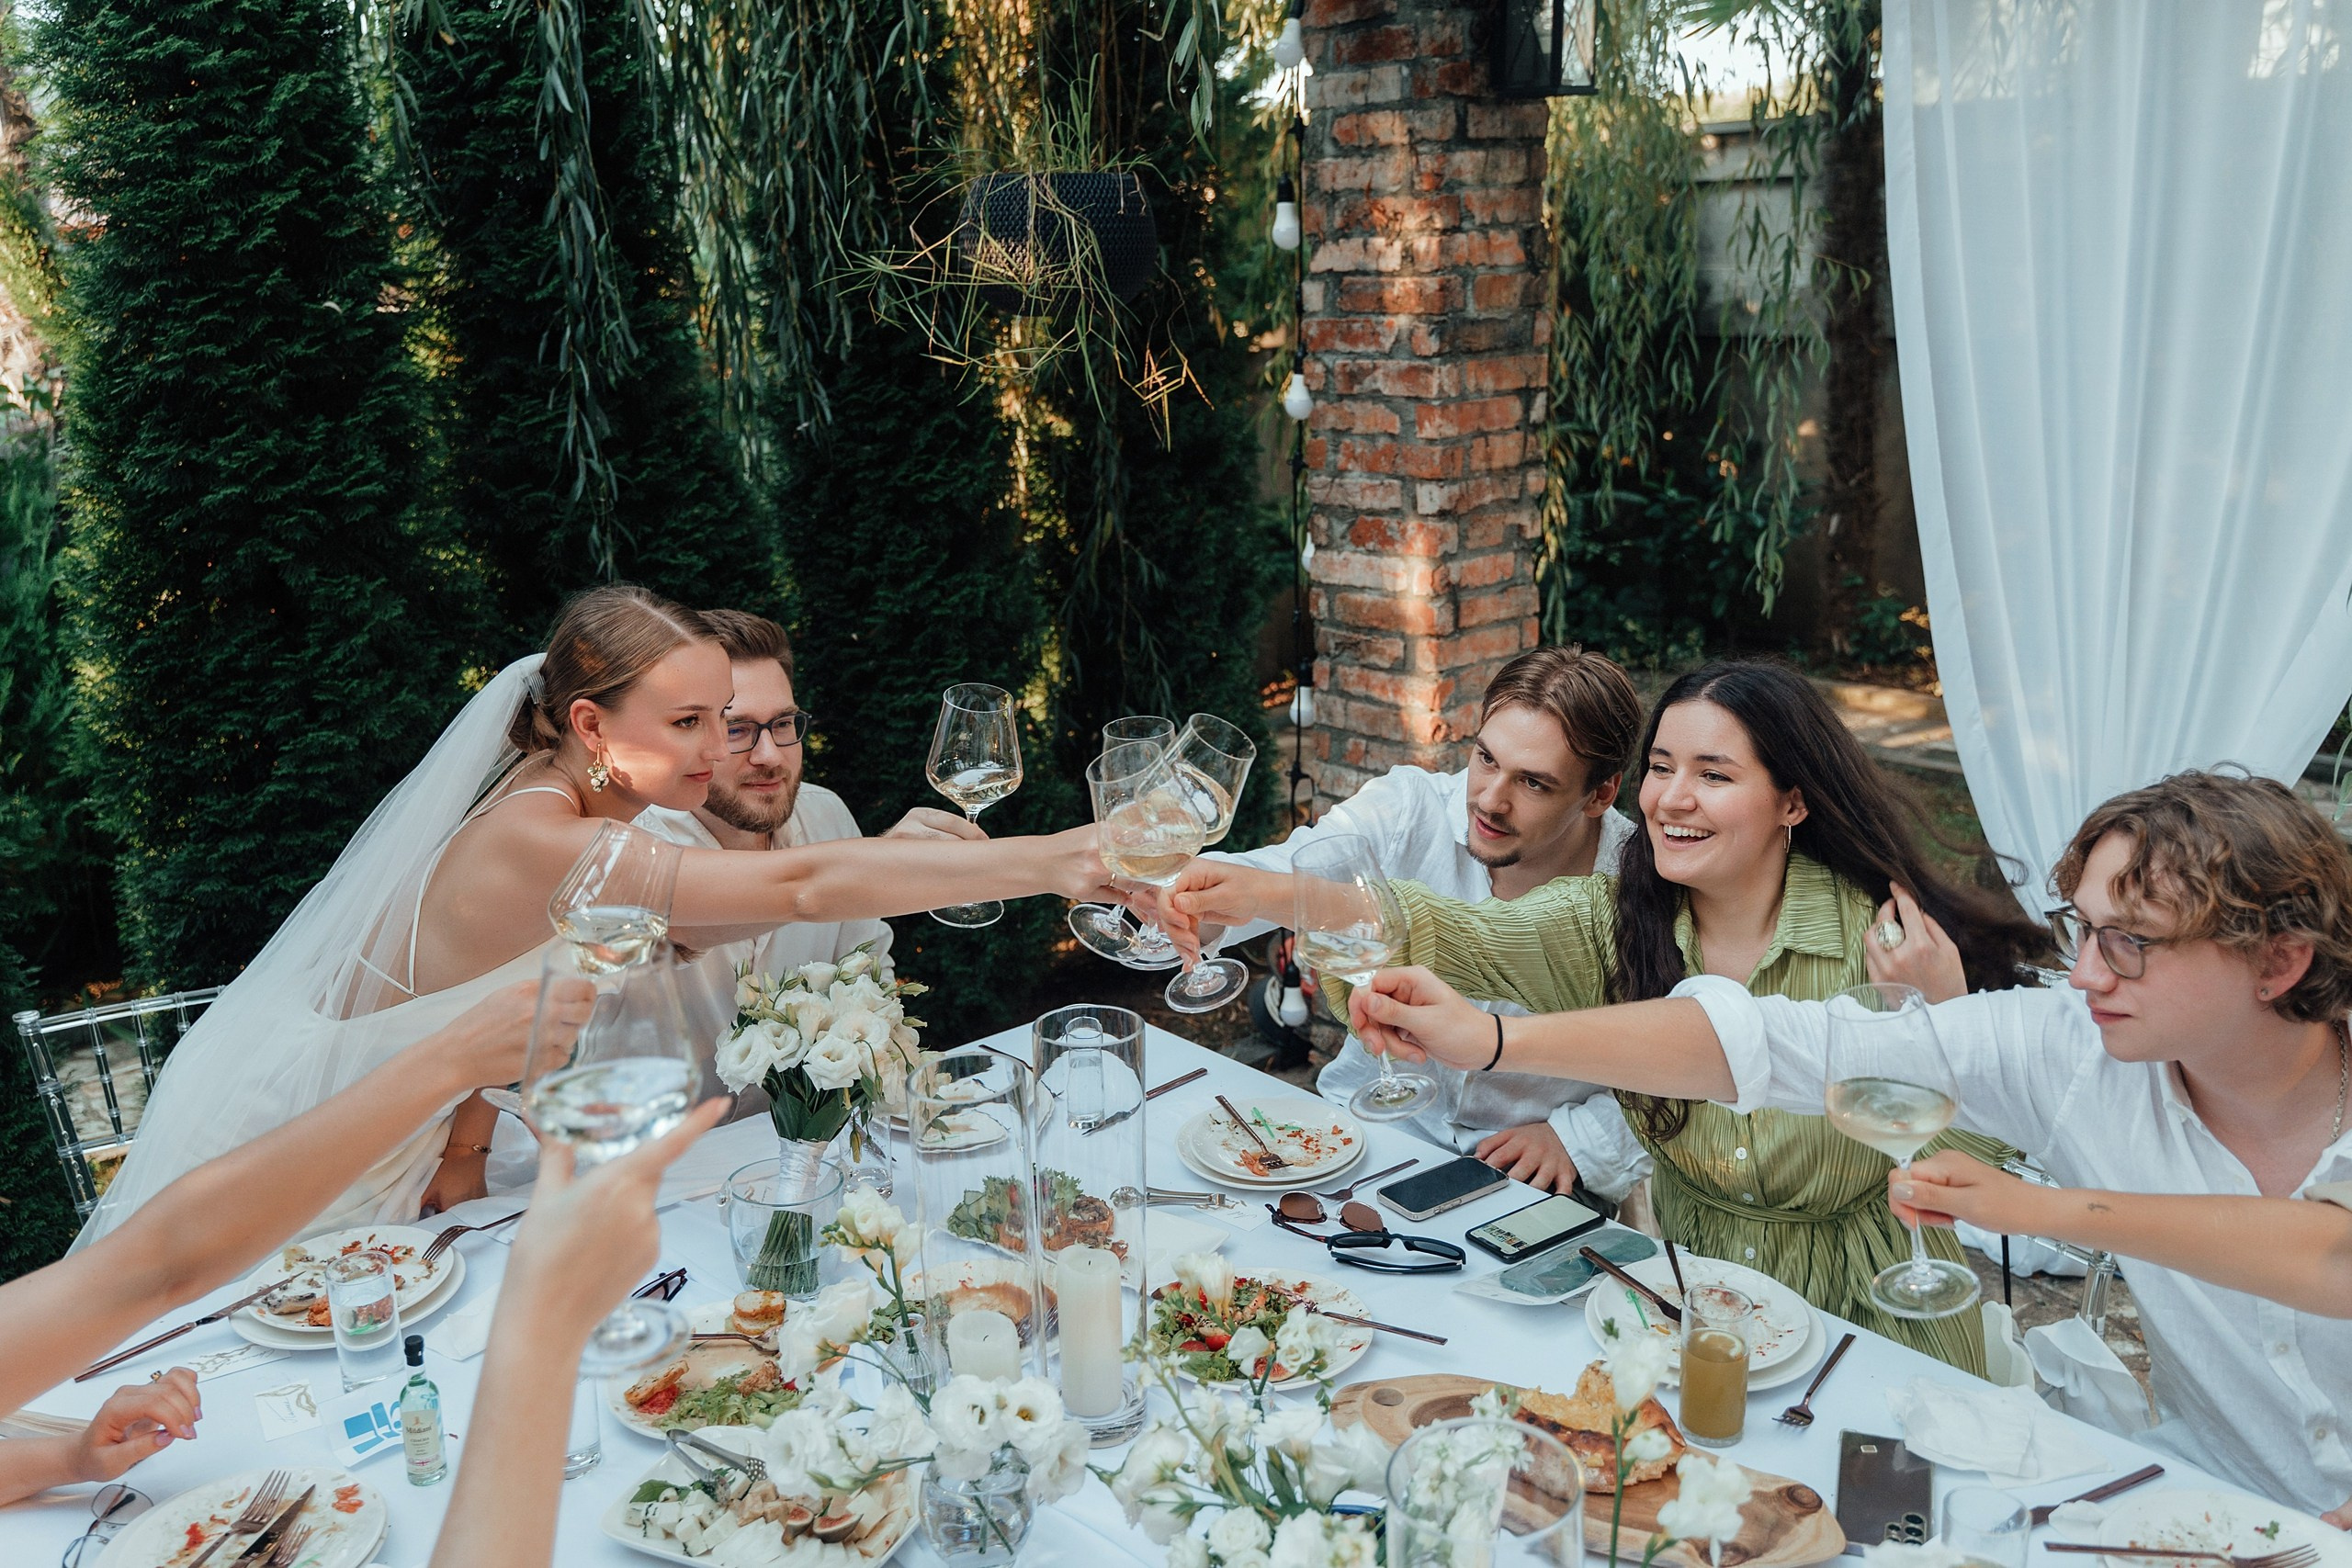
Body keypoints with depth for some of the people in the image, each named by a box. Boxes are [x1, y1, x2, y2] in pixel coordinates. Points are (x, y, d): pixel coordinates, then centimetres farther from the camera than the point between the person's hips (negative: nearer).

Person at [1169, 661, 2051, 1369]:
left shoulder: (1877, 936, -15)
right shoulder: (1612, 924, -7)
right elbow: (1453, 934, -24)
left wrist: (1939, 1017, -28)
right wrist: (1261, 895, -39)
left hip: (1869, 1324, -3)